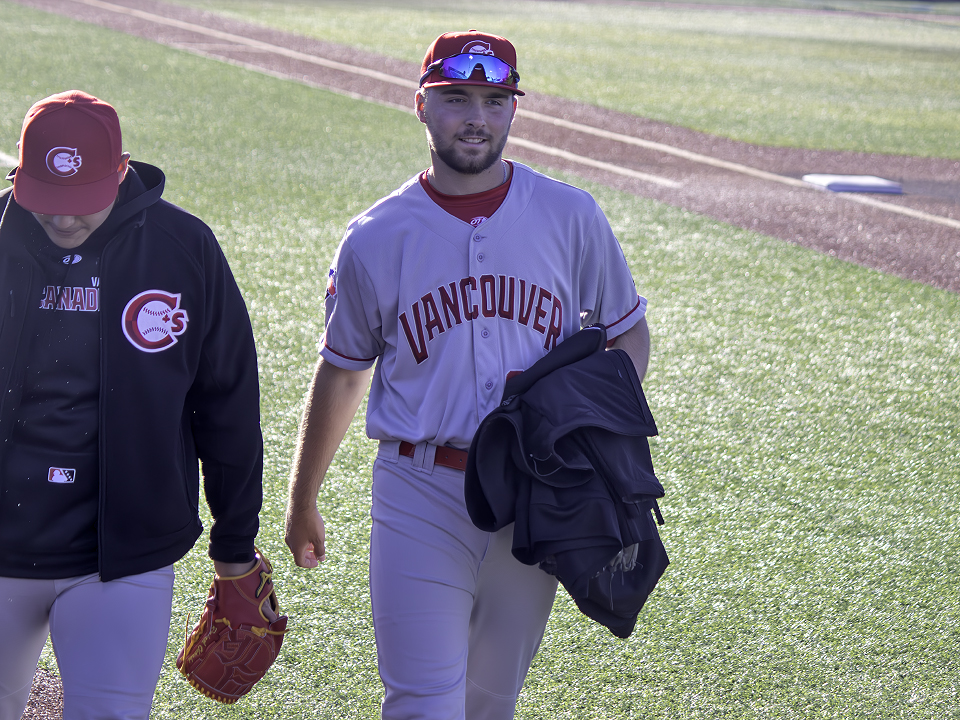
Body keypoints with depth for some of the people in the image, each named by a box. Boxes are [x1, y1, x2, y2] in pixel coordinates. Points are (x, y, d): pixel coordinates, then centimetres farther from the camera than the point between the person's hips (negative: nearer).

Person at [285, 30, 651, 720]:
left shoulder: (570, 217, 0)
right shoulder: (375, 239, -1)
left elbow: (630, 332, 10)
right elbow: (342, 373, 10)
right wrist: (302, 501, 17)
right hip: (421, 494, -1)